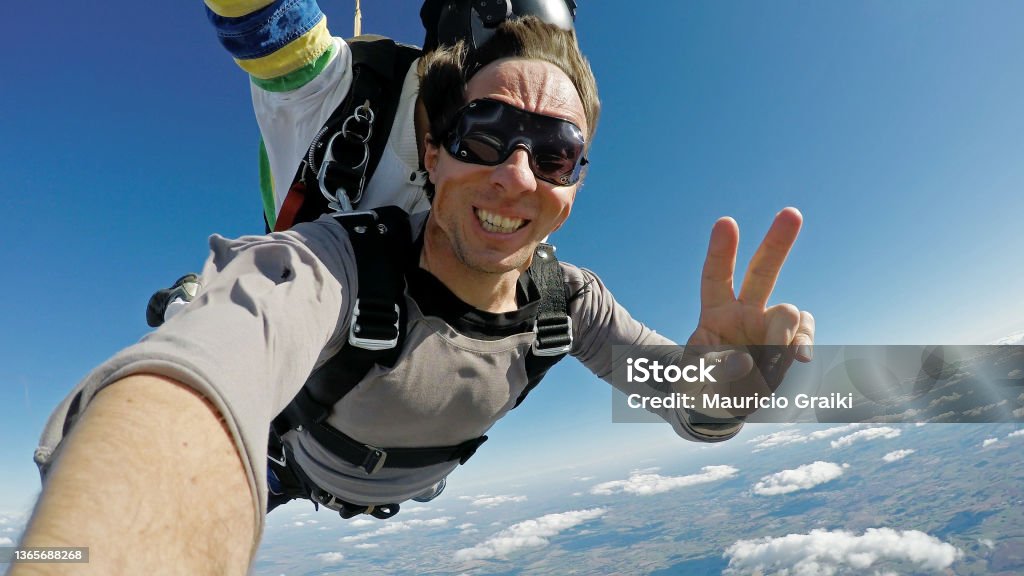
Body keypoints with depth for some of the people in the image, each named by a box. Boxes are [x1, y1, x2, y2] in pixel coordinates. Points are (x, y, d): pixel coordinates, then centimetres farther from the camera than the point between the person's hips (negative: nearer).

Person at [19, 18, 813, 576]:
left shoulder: (569, 301, -29)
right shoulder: (337, 266, -44)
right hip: (310, 471, -3)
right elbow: (193, 379, -64)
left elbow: (694, 408, -24)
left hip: (414, 489, 3)